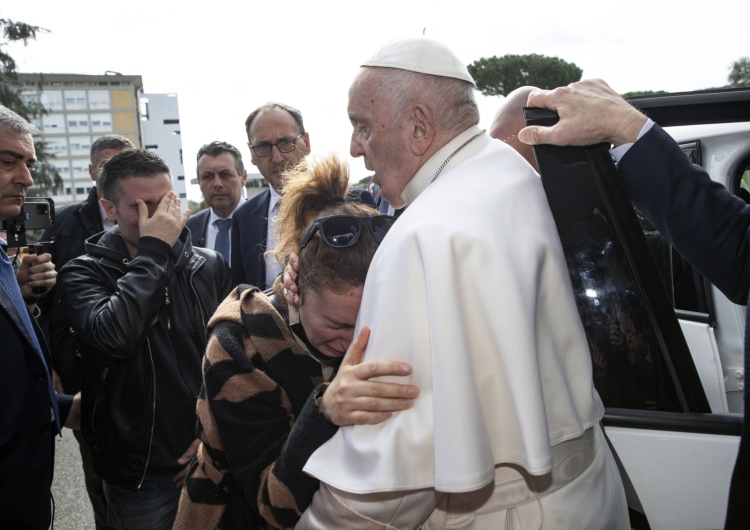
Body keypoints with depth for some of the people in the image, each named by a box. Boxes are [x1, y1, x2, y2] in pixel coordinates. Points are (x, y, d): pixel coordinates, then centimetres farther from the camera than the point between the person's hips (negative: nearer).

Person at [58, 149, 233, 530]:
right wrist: (153, 250, -20)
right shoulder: (84, 274, -6)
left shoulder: (210, 266, 0)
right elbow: (114, 337, -27)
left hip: (210, 458, 2)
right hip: (139, 474, -2)